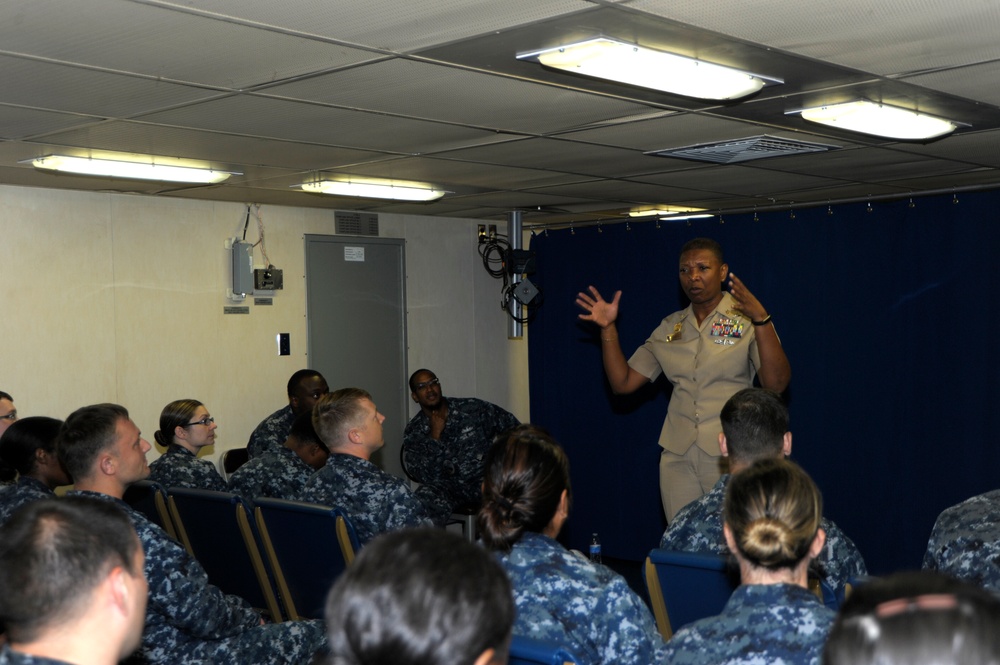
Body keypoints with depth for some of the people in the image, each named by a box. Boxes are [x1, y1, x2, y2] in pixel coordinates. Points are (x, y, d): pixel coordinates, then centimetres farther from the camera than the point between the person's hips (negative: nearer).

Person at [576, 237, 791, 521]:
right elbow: (623, 383, 9)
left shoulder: (746, 319, -2)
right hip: (678, 459, 4)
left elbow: (776, 384, -16)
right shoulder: (669, 328, 11)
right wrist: (608, 329, -1)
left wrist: (761, 320, -26)